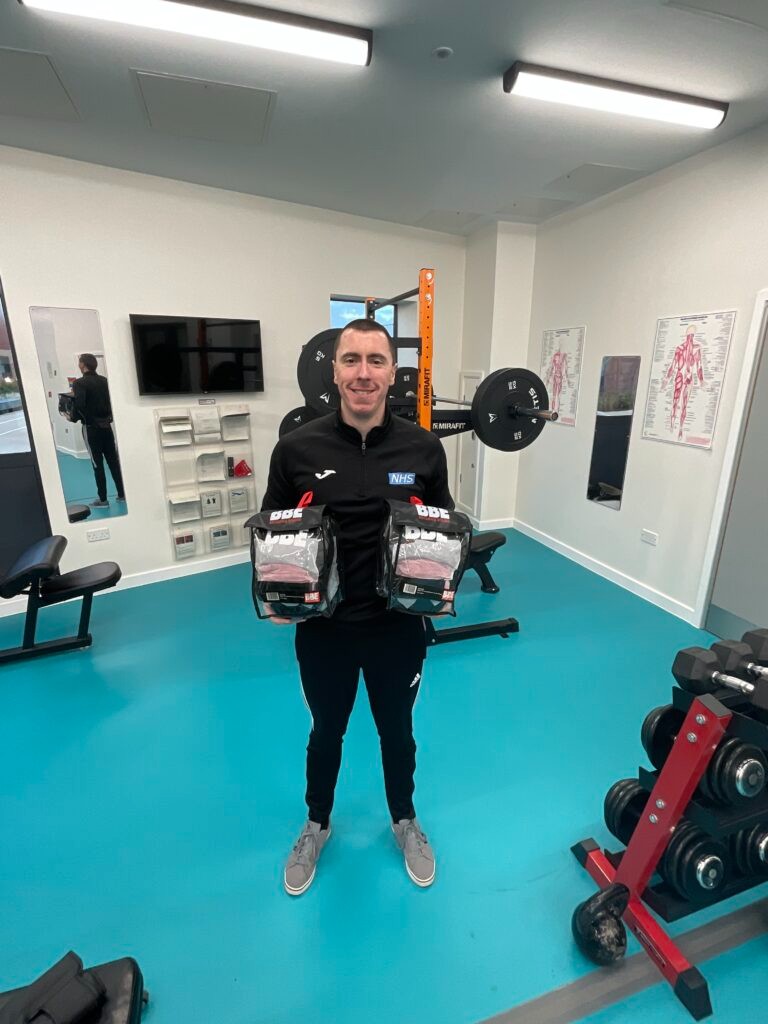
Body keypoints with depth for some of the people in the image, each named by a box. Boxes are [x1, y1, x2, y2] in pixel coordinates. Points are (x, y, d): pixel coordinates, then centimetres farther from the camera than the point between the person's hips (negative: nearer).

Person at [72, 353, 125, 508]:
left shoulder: (80, 383, -11)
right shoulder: (104, 380, 7)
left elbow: (79, 405, -22)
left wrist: (75, 417, -6)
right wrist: (108, 415, 13)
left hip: (91, 428, -5)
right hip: (106, 425, 5)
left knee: (97, 464, 0)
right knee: (114, 460, 9)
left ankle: (103, 499, 4)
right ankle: (122, 494, 13)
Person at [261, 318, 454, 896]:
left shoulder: (423, 448, -9)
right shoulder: (298, 447, -11)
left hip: (399, 627, 1)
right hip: (323, 630, 0)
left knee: (398, 731, 24)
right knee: (326, 732, 24)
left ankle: (405, 821, 55)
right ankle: (317, 826, 55)